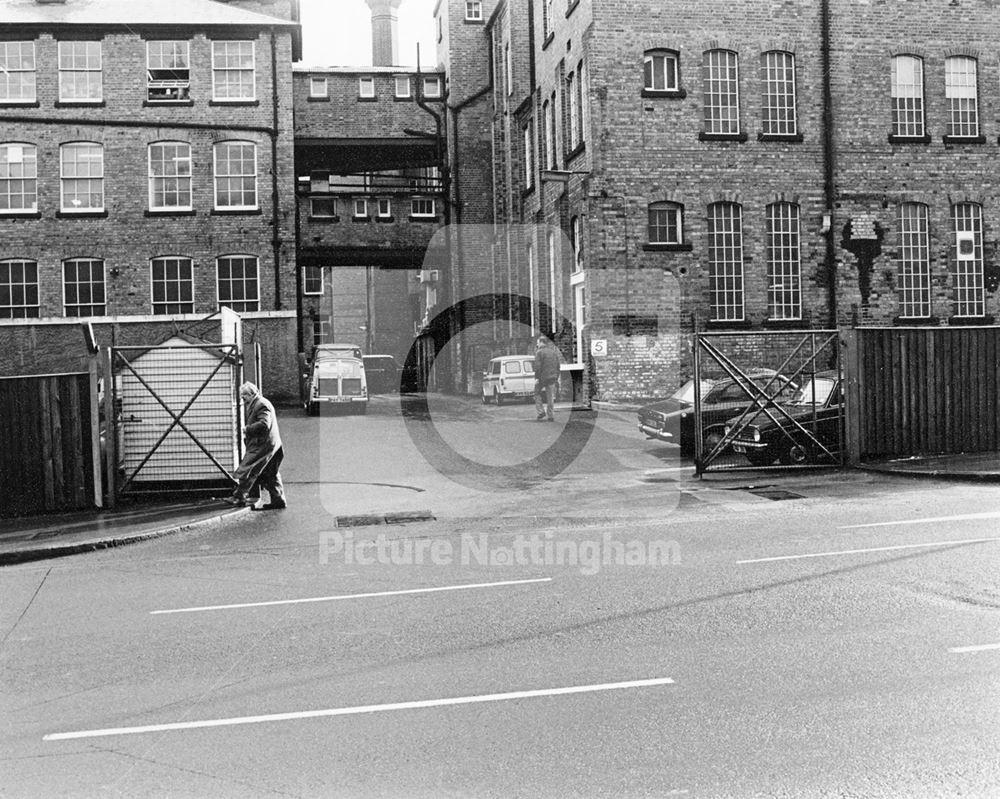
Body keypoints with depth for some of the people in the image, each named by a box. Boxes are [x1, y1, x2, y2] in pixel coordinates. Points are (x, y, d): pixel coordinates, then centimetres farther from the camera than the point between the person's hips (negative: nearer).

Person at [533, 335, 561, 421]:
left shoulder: (539, 352, -9)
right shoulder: (553, 351, 11)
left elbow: (538, 366, -16)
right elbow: (558, 366, 13)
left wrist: (537, 378, -14)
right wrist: (556, 377, 17)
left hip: (542, 378, -5)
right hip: (552, 377, 5)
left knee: (537, 394, 12)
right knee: (550, 397, 6)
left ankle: (541, 412, 1)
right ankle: (550, 416, 4)